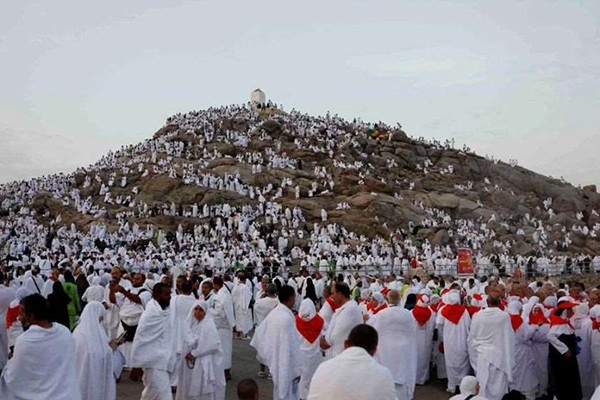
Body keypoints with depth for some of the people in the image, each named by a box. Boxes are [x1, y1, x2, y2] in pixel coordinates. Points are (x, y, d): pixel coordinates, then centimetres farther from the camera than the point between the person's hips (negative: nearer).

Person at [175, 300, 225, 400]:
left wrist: (194, 354, -16)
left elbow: (212, 345, -20)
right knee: (189, 388, 14)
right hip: (189, 362, 6)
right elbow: (184, 342, 8)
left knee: (203, 389, -1)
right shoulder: (190, 324, 5)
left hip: (204, 364, -6)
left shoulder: (209, 326, -13)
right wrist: (186, 354, -11)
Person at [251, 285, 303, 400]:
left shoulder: (273, 313, 2)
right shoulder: (287, 318, -25)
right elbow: (291, 345, -24)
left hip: (275, 362, 9)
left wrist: (261, 352, 19)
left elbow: (259, 333, 9)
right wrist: (297, 368, -17)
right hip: (286, 365, -9)